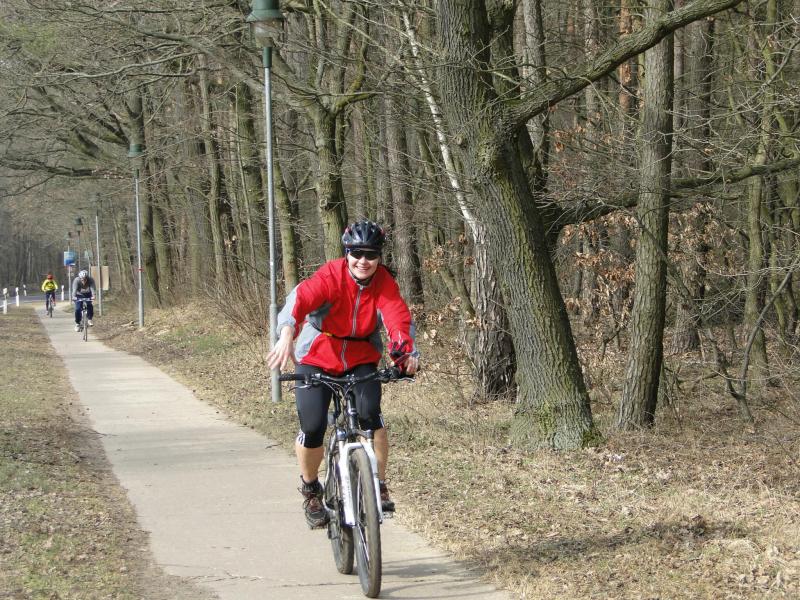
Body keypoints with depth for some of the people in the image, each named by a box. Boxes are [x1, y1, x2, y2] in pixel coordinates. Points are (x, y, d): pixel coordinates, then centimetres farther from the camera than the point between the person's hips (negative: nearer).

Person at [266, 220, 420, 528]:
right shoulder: (330, 276, -21)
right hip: (317, 359, -2)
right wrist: (287, 335, -59)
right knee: (312, 428, -14)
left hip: (361, 360, 2)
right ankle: (310, 489, 16)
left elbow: (398, 317, -27)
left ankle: (379, 486, -7)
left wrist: (406, 351, -48)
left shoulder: (384, 283, -13)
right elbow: (300, 298, -39)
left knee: (370, 413, -25)